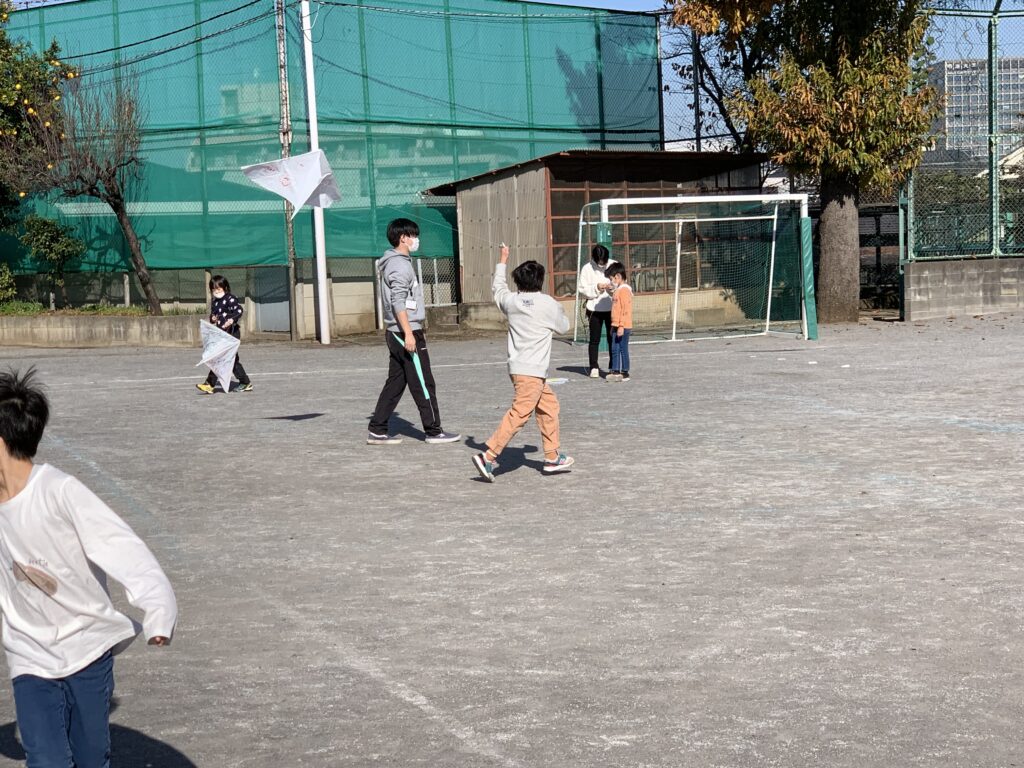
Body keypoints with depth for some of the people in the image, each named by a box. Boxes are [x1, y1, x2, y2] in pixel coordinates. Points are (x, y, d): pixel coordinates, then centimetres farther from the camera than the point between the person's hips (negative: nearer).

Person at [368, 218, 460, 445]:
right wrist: (409, 333, -24)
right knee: (423, 384, -3)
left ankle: (377, 431, 11)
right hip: (406, 333, -10)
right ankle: (434, 431, 3)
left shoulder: (395, 263, 18)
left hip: (396, 333, 10)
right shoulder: (400, 265, -14)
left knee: (395, 382, 11)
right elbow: (398, 303, -21)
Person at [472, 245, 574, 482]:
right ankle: (487, 457, -19)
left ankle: (553, 458, 23)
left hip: (518, 367, 7)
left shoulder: (511, 301, 6)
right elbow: (563, 327, 10)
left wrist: (502, 261, 40)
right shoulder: (549, 304, -7)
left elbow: (497, 288, 29)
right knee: (519, 414, -11)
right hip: (531, 371, -7)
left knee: (549, 405, 18)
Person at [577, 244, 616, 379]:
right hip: (594, 309, -1)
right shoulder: (587, 269, -4)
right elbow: (583, 289, -5)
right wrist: (597, 288, -19)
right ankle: (594, 368, 9)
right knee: (594, 339, 3)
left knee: (612, 338, 5)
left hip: (611, 308, 1)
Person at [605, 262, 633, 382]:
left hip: (623, 327, -9)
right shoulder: (617, 290, 15)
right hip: (616, 326, 9)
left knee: (623, 349, -2)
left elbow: (626, 310, -21)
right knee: (615, 349, 12)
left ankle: (625, 373, 3)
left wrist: (621, 326, -24)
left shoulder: (624, 290, -15)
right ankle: (615, 371, 17)